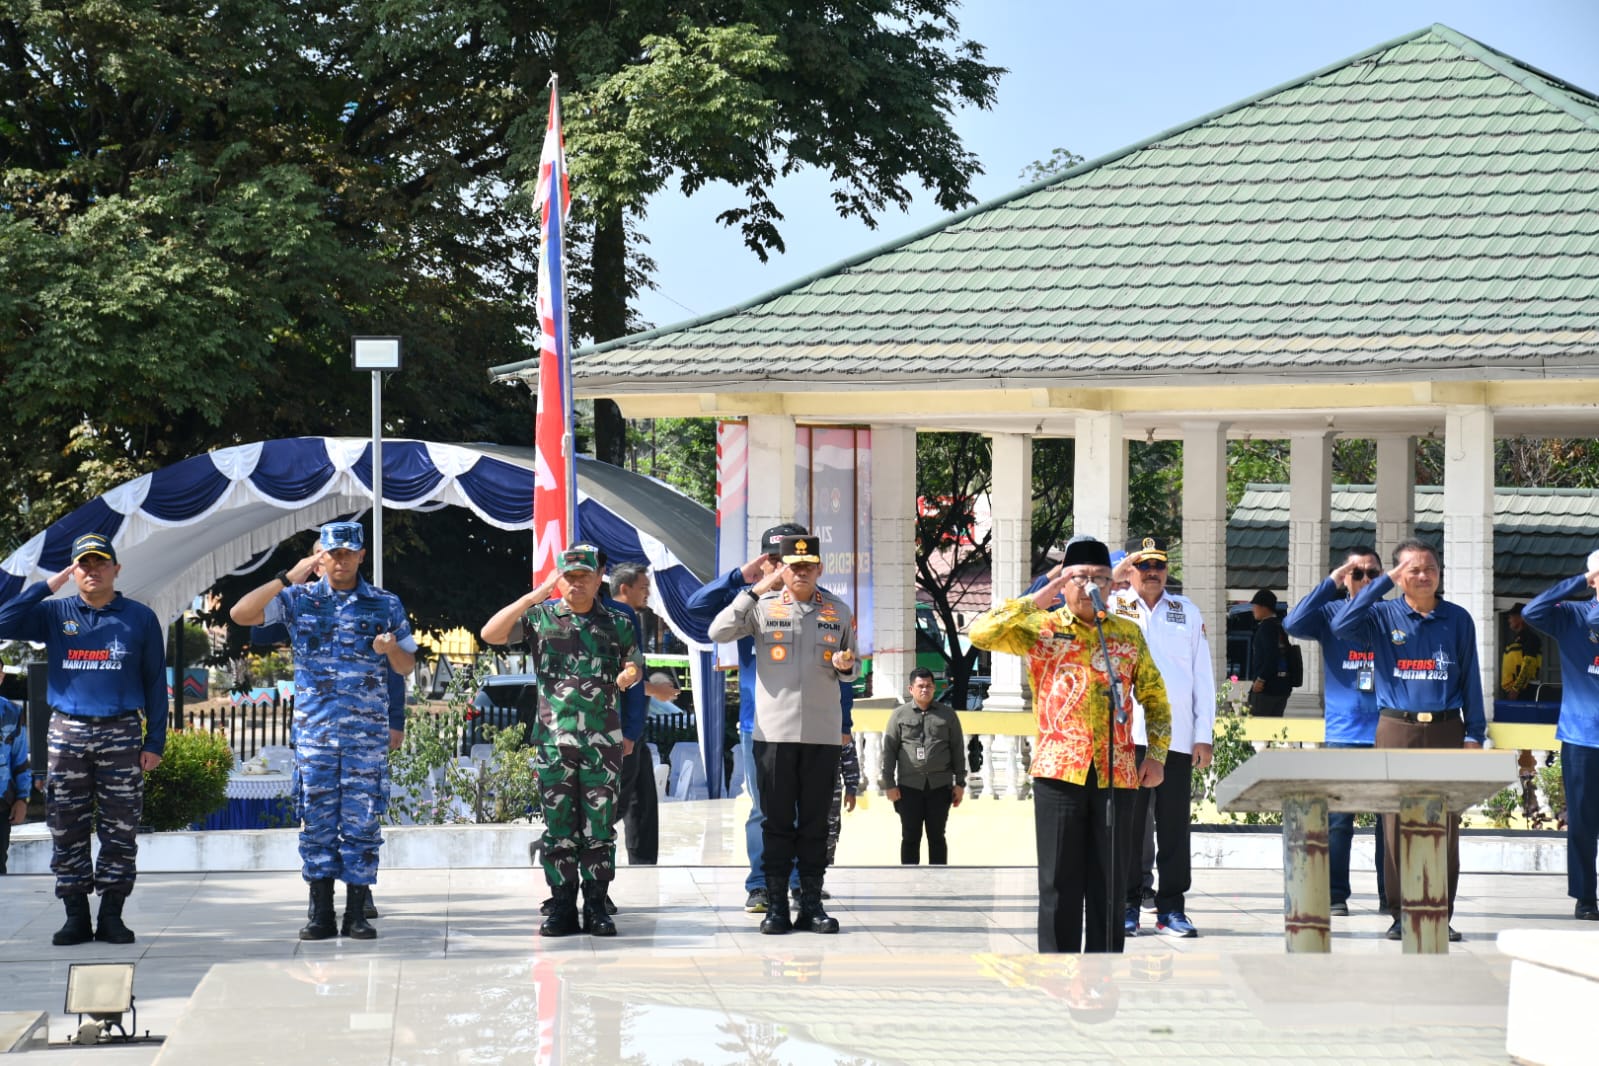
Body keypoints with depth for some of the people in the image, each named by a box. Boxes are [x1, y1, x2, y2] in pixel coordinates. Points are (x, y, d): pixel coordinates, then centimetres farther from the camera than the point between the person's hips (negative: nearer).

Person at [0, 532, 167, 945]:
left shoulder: (140, 618, 6)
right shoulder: (55, 614, 8)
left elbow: (155, 682, 7)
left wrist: (155, 741, 1)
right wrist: (49, 585, -6)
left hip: (121, 736, -1)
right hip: (67, 734, 1)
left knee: (120, 832, -1)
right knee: (67, 832, 1)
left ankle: (111, 915, 5)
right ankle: (76, 917, 7)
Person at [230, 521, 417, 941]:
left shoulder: (386, 605, 7)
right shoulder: (300, 599, 5)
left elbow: (406, 667, 11)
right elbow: (240, 614, -4)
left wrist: (392, 649, -12)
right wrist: (287, 578, -10)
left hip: (368, 730, 0)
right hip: (313, 729, 0)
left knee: (362, 820, -1)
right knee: (317, 819, 1)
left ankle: (357, 913, 5)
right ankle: (320, 913, 6)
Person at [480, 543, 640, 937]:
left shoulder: (617, 624, 9)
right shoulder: (541, 616, 4)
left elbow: (635, 667, 22)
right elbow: (490, 634, -8)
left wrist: (630, 675, -4)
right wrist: (534, 596, -15)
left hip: (603, 742, 1)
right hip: (554, 739, -1)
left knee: (600, 826, 1)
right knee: (559, 827, 2)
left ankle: (596, 907, 7)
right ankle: (562, 907, 7)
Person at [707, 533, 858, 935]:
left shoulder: (838, 611, 10)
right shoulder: (763, 607, 3)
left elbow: (853, 669, 19)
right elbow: (718, 633, -11)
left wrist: (845, 666, -5)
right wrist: (756, 591, -13)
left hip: (822, 732, 2)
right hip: (774, 731, -2)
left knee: (815, 823, 4)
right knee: (777, 822, 1)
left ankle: (812, 904, 8)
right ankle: (776, 906, 4)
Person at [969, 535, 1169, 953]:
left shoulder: (1128, 634, 12)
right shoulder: (1039, 630, 4)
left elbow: (1155, 696, 20)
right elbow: (982, 633, -10)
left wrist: (1156, 754, 10)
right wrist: (1037, 601, -10)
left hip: (1116, 774, 2)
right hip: (1059, 772, -2)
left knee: (1110, 883, 4)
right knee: (1060, 883, 0)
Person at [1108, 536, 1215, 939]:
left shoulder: (1187, 612, 14)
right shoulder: (1113, 607, 9)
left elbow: (1203, 675, 13)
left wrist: (1204, 734, 6)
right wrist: (1112, 580, -14)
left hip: (1177, 737, 2)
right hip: (1127, 736, -2)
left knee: (1174, 824, 2)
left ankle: (1171, 908, 7)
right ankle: (1126, 906, 4)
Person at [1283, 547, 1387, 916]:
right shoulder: (1332, 614, 8)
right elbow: (1294, 623, -10)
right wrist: (1331, 584, -10)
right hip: (1343, 732, -1)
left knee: (1392, 817, 3)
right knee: (1338, 819, -1)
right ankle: (1335, 895, 4)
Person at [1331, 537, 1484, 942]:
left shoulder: (1458, 620, 9)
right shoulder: (1383, 616, 4)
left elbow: (1470, 679, 10)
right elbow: (1341, 627, -14)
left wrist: (1474, 734, 4)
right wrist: (1384, 583, -10)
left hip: (1446, 730, 1)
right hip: (1397, 728, -1)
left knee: (1445, 826, 0)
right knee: (1397, 825, 0)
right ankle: (1401, 916, 5)